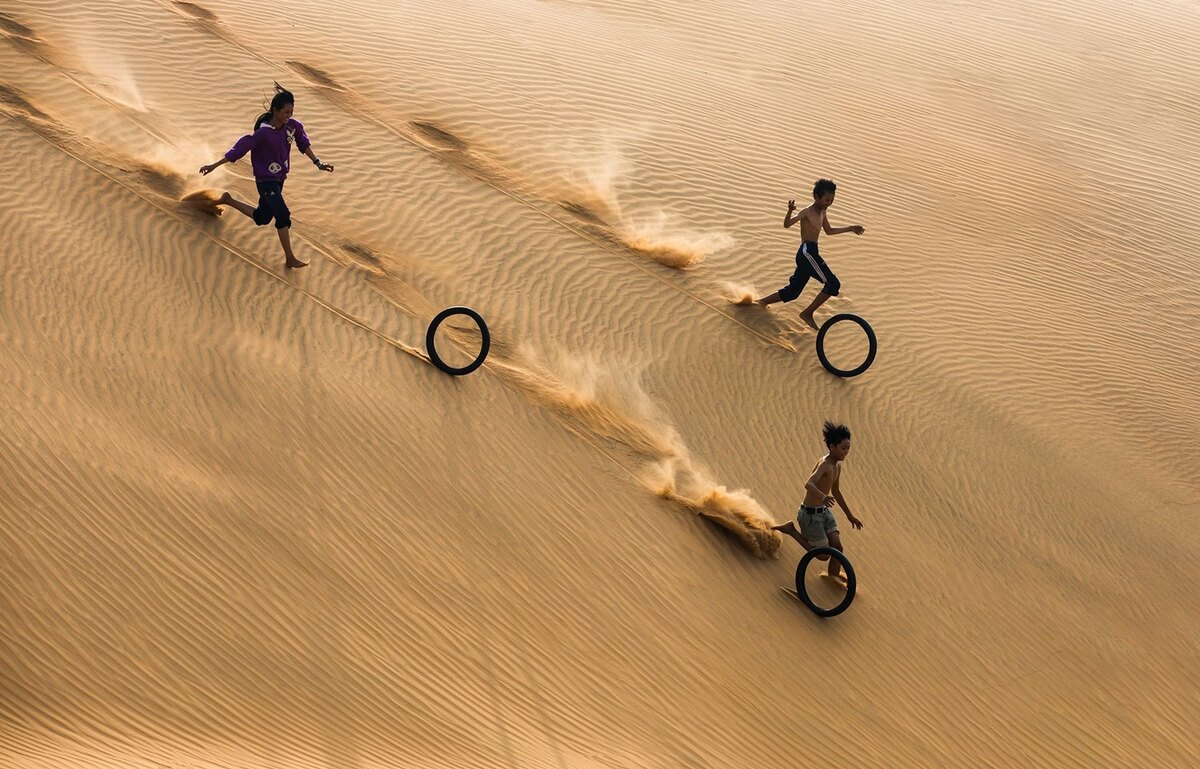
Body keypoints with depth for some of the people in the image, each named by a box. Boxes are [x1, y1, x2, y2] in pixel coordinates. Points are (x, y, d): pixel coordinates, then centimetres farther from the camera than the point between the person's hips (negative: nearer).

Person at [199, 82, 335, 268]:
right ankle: (290, 259, -11)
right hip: (265, 181, -8)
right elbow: (239, 149, -19)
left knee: (261, 218, 20)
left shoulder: (293, 126, -7)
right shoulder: (263, 133, -23)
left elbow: (303, 144, 11)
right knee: (283, 216, -18)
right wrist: (214, 166, -16)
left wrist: (318, 163, 10)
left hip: (279, 179, 8)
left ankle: (228, 200, 40)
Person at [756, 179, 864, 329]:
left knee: (792, 292, 13)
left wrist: (850, 228, 33)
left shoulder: (822, 211, 19)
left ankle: (760, 302, 23)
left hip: (809, 254, 9)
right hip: (807, 252, -9)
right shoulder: (807, 212, -9)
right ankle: (808, 313, -8)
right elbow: (787, 224, -20)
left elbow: (829, 231, 34)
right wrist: (790, 211, -40)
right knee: (833, 283, -14)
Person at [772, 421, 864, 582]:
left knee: (837, 548, -1)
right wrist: (823, 497, -63)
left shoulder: (837, 466, 5)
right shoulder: (824, 464, -25)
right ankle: (791, 530, 12)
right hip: (810, 515, -8)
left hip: (824, 512, 8)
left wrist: (849, 515, 27)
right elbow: (809, 485, -43)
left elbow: (836, 492, 21)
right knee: (823, 555, 2)